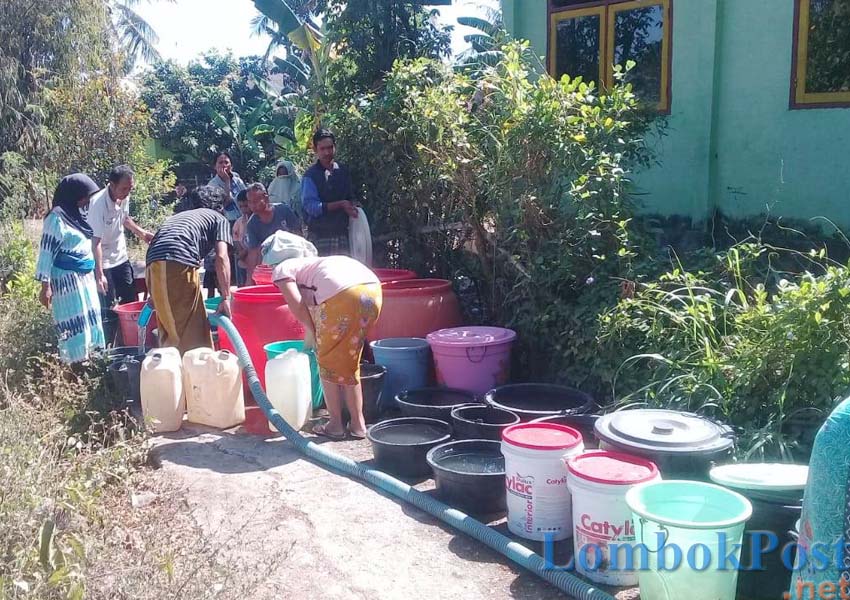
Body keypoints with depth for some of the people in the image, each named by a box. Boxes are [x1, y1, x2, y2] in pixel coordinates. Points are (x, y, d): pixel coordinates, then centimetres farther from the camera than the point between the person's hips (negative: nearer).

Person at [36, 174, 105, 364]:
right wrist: (45, 286, -18)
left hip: (84, 278, 9)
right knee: (74, 325, -5)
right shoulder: (57, 217, -14)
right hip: (68, 280, -9)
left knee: (88, 321, 13)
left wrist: (97, 274, 20)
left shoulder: (74, 214, 10)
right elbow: (46, 252, -15)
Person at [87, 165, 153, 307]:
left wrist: (141, 232, 13)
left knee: (130, 299, 12)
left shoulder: (124, 197, -7)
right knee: (107, 306, -5)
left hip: (121, 257, 7)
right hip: (102, 261, -7)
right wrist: (99, 274, -36)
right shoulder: (98, 204, -29)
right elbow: (95, 241, -32)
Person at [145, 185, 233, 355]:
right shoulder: (219, 219, 18)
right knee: (194, 332, 1)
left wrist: (155, 295, 44)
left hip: (153, 265, 6)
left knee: (169, 330, 19)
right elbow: (221, 257, 2)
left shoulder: (179, 216, 35)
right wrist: (226, 298, -1)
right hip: (179, 265, -6)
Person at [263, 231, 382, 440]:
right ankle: (358, 424, 27)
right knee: (349, 361, 21)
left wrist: (311, 330, 14)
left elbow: (296, 304, 0)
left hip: (343, 294, -7)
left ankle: (335, 425, 19)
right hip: (373, 288, 8)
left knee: (328, 362, 12)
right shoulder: (308, 262, 38)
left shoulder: (282, 269, 16)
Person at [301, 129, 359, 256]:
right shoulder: (311, 175, -4)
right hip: (319, 237, -4)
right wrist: (340, 204, -14)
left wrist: (351, 208, -1)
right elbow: (311, 206, -11)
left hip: (342, 235, 4)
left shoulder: (343, 172, 12)